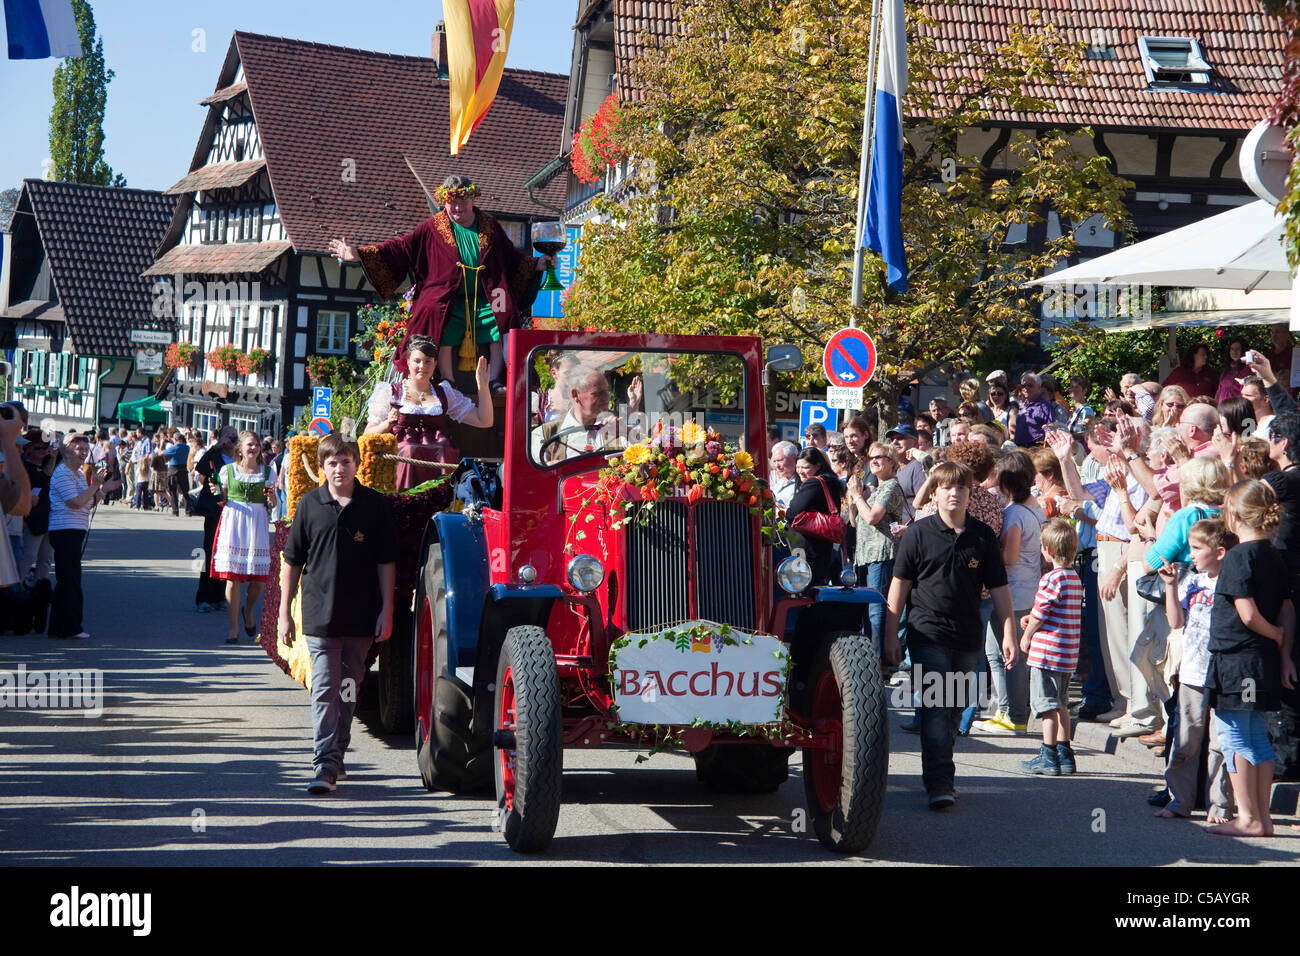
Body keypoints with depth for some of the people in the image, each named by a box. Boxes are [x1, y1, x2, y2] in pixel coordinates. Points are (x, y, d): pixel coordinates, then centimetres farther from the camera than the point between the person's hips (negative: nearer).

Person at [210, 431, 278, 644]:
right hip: (233, 522, -1)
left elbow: (273, 504, 14)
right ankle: (234, 627, 2)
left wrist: (272, 496, -7)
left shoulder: (267, 472, 9)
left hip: (257, 523, 1)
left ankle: (248, 612, 28)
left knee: (259, 578, -3)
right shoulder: (227, 470, 6)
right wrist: (216, 493, -9)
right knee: (232, 577, -6)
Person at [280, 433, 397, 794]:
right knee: (324, 689, -7)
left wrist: (386, 611, 0)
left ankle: (336, 755, 23)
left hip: (361, 617, 1)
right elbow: (291, 561, 7)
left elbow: (386, 562, 5)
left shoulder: (375, 505, 2)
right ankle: (324, 764, -8)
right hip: (320, 615, -1)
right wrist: (284, 613, 5)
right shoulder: (310, 504, 3)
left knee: (348, 690, 11)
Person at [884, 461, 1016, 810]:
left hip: (967, 639, 4)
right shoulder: (919, 533, -2)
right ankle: (939, 783, -13)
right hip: (928, 635, -4)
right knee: (935, 709, -11)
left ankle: (937, 770, 26)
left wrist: (1008, 632, 3)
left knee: (955, 709, 12)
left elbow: (998, 588, 9)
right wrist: (891, 635, -2)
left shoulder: (982, 536, 5)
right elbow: (900, 584, 0)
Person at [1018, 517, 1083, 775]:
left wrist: (1026, 638, 3)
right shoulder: (1075, 578, 9)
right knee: (1061, 704, 17)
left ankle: (1049, 756, 1)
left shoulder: (1051, 579, -17)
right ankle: (1064, 752, 20)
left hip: (1046, 651, -8)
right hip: (1068, 654, 8)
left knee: (1046, 705, -2)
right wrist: (1033, 619, 15)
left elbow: (1040, 614, -14)